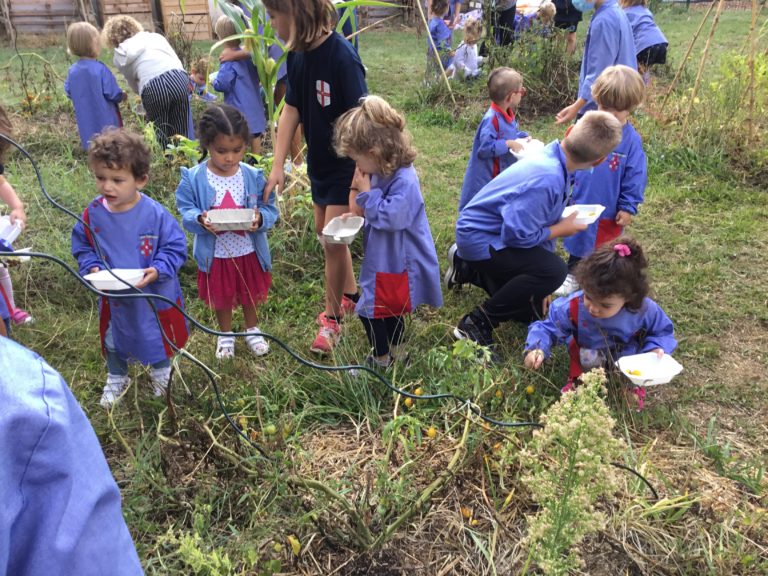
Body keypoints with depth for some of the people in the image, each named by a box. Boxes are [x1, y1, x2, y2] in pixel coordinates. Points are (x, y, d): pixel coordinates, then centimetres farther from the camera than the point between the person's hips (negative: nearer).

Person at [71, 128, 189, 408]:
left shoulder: (155, 213, -24)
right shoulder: (92, 214, -15)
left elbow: (175, 247, -15)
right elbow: (82, 248, 0)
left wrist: (158, 270, -30)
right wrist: (92, 268, -18)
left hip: (155, 294, -2)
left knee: (159, 335, 22)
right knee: (114, 339, 24)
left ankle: (161, 371, 53)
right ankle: (117, 378, 52)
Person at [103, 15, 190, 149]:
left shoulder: (120, 55, 21)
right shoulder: (155, 37, 24)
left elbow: (133, 85, 24)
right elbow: (177, 62, 18)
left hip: (153, 89, -2)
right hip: (178, 79, 2)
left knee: (160, 135, 12)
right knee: (180, 133, 10)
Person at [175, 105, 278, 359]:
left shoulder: (253, 176, -14)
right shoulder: (193, 178, -16)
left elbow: (270, 209, -9)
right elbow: (186, 211, -10)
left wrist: (260, 219, -32)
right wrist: (199, 219, -33)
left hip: (249, 251, 1)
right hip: (215, 253, -1)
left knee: (251, 293, 23)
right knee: (221, 297, 21)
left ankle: (252, 329, 50)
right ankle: (226, 334, 47)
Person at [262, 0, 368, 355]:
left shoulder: (341, 56, -26)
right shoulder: (297, 56, -4)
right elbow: (291, 110, 1)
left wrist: (359, 182, -27)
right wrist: (277, 166, -4)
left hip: (347, 167, -8)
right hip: (320, 163, 8)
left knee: (333, 240, -3)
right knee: (326, 234, 18)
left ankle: (332, 317, 17)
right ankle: (351, 296, 39)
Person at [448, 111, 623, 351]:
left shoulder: (553, 160, -2)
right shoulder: (548, 179, -33)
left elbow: (542, 219, 5)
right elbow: (519, 235, -31)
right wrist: (562, 229, -12)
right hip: (478, 239, -9)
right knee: (554, 270, -28)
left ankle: (468, 266, 30)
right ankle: (478, 323, -16)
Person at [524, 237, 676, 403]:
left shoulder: (645, 310, -23)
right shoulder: (573, 307, -26)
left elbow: (662, 331, -1)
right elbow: (548, 328, -15)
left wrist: (656, 349, -21)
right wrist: (537, 348, -35)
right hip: (585, 369, 0)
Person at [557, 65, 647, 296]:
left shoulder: (631, 140, -15)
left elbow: (634, 178, -9)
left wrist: (628, 208, -8)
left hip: (609, 211, -2)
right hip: (579, 204, 3)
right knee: (578, 242, 21)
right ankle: (573, 275, 42)